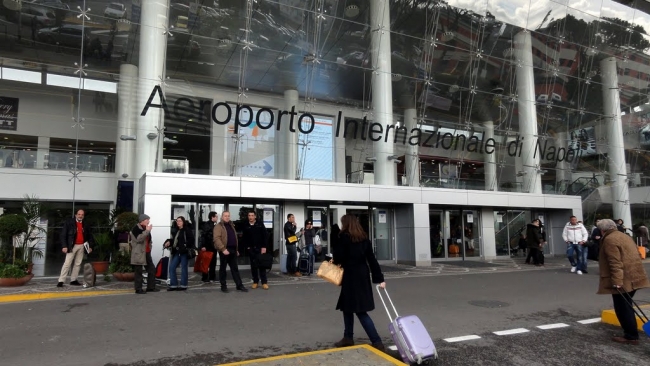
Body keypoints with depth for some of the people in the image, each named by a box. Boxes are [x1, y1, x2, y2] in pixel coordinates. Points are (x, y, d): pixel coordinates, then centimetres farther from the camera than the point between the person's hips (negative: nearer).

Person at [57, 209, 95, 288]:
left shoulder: (85, 224, 10)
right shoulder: (69, 222, -3)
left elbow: (90, 236, 16)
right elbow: (63, 234, -7)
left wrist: (90, 246, 7)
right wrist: (64, 246, -15)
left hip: (81, 246, 5)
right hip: (72, 246, -4)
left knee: (78, 264, 7)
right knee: (67, 263, -8)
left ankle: (73, 280, 14)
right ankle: (61, 281, -4)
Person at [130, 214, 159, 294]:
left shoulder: (145, 228, 19)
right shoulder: (136, 228, -10)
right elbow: (139, 239, -26)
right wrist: (147, 231, -22)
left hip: (147, 253, 9)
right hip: (138, 254, -9)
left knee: (152, 270, 8)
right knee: (139, 272, -3)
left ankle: (151, 287, 16)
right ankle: (138, 289, 5)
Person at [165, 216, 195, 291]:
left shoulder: (187, 230, -7)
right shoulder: (177, 231, 18)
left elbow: (191, 239, -17)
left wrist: (186, 247, -22)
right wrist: (169, 244, 6)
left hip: (184, 252, -8)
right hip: (176, 252, 8)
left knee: (183, 268, 0)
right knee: (171, 267, 6)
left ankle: (183, 285, 10)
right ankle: (173, 285, 14)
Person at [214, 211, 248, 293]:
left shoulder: (231, 225, 18)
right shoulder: (219, 226, -6)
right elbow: (217, 239, -18)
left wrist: (236, 249, 20)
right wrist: (223, 249, -25)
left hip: (233, 250, 7)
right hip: (224, 250, -7)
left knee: (235, 268, 8)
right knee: (223, 268, 5)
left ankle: (239, 285, 10)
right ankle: (223, 286, 13)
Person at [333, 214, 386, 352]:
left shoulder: (344, 237, -11)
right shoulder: (364, 238, 8)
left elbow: (339, 257, -12)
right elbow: (372, 259, 5)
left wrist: (335, 261, 13)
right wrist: (379, 278, 4)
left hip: (351, 276, -8)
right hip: (362, 275, 8)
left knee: (360, 310, -2)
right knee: (347, 307, 19)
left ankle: (376, 341, -4)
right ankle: (348, 338, 28)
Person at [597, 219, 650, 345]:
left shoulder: (609, 240, -14)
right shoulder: (625, 236, 18)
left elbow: (615, 262, -22)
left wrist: (616, 280, -23)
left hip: (623, 280, -10)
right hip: (632, 277, 10)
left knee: (622, 309, -2)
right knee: (626, 307, 18)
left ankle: (631, 336, 3)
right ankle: (631, 333, 24)